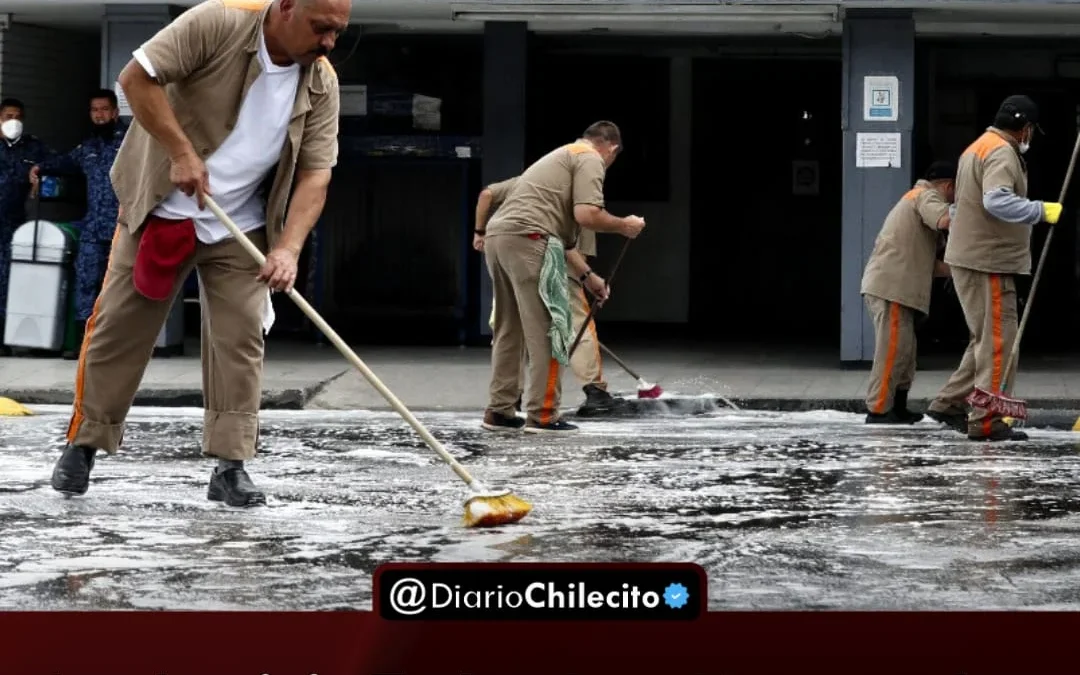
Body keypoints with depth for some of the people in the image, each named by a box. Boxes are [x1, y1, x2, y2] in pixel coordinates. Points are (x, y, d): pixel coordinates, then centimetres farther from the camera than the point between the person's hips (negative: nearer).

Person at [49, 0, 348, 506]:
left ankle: (230, 467, 2)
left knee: (241, 337, -4)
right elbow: (137, 77, -21)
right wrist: (182, 151, -24)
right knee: (118, 327, 4)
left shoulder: (322, 84, -8)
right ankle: (83, 444, 18)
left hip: (241, 229, 3)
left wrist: (288, 248, -22)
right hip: (161, 208, -3)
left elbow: (315, 173, -9)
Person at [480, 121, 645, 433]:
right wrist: (623, 225, 7)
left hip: (496, 236, 9)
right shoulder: (590, 159, 5)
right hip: (527, 240, -9)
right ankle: (542, 415, -4)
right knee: (547, 331, -4)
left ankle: (499, 411, 20)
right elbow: (586, 215, -11)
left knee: (509, 330, 17)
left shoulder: (561, 157, 33)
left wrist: (587, 277, 40)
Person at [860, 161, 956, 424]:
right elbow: (945, 220, -27)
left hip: (894, 287, 10)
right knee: (893, 349, -9)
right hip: (891, 287, -10)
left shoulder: (915, 198, 28)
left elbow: (926, 263, 24)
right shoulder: (927, 195, -2)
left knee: (903, 351, 13)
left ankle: (897, 408, 15)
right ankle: (878, 410, -7)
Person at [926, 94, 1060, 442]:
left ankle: (949, 403, 19)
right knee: (998, 341, -7)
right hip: (988, 262, -10)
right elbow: (997, 201, -32)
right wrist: (1041, 210, -28)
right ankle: (986, 422, -6)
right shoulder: (1001, 153, -15)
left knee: (986, 339, 17)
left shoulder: (978, 148, 20)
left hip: (970, 258, 10)